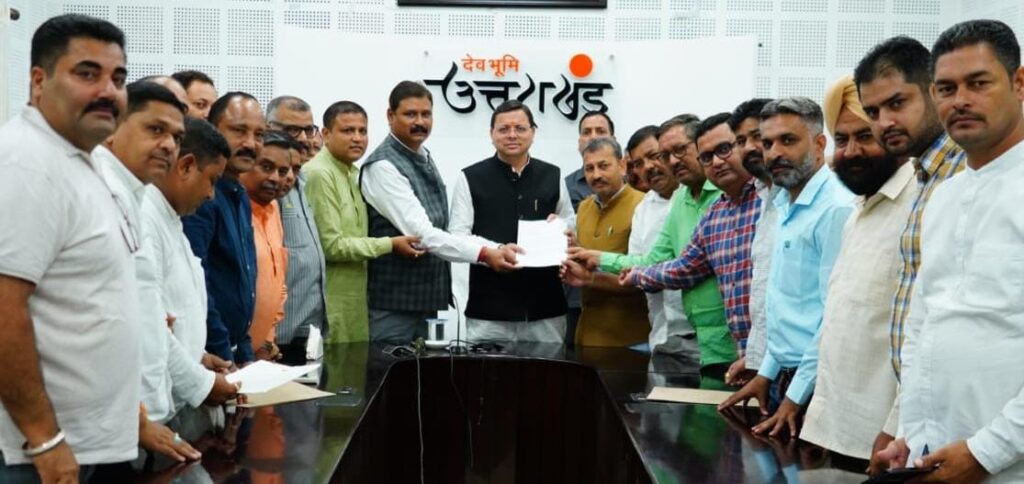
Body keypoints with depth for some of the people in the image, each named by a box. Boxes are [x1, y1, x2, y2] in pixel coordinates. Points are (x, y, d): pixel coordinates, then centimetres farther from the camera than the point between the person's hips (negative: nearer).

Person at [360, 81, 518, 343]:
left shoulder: (425, 159, 11)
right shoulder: (382, 166, -16)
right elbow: (421, 234, -24)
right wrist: (485, 253, -30)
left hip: (428, 299, 8)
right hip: (393, 304, -8)